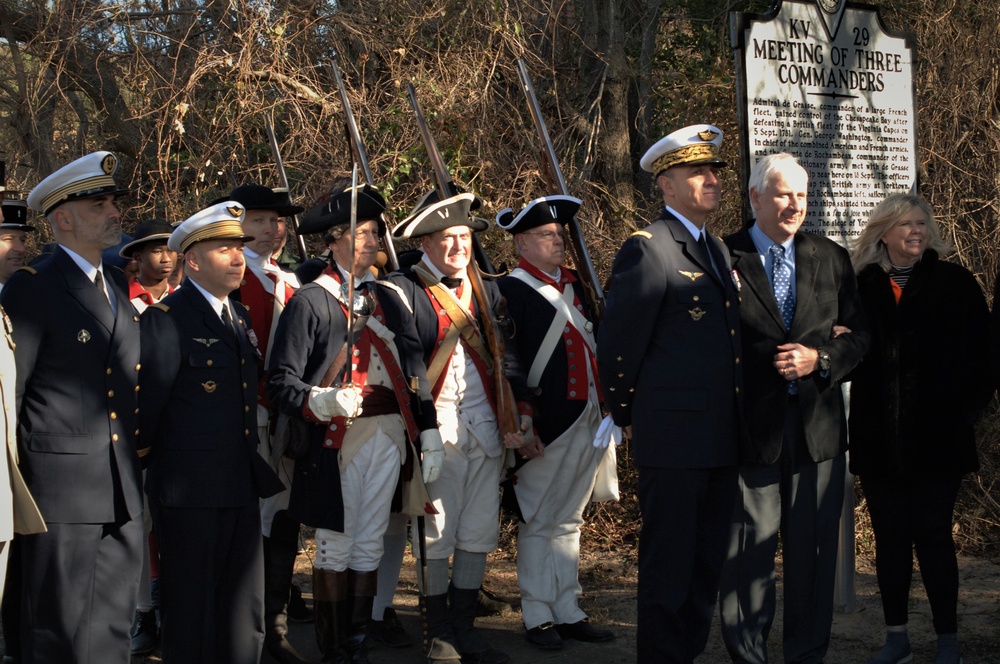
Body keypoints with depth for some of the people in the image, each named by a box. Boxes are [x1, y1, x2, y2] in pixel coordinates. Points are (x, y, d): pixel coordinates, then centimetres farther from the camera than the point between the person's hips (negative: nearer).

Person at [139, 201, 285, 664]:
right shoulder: (167, 319, -12)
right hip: (189, 489, -7)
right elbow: (146, 407, -13)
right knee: (191, 616, 4)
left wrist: (257, 471, 15)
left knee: (244, 622, 13)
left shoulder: (239, 317, 14)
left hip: (241, 489, 8)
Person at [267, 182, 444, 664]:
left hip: (387, 437, 5)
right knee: (335, 547, 2)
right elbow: (281, 383, -11)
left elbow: (414, 370, 11)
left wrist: (429, 435, 5)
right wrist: (323, 402, -29)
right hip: (337, 440, -5)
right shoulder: (309, 302, -5)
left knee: (369, 546, 10)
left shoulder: (387, 300, 13)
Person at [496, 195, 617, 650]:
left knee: (569, 520, 13)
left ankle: (568, 612, 20)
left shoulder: (574, 287, 15)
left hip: (588, 422, 7)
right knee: (539, 522, 3)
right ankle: (538, 617, 11)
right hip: (548, 425, -7)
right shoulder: (511, 290, -6)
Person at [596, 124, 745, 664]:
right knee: (668, 564, 0)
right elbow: (616, 343, -8)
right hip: (673, 436, -8)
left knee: (708, 563, 14)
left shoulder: (717, 250, 17)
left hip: (720, 438, 8)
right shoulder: (648, 248, -10)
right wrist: (627, 414, 0)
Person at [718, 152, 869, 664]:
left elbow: (859, 333, 10)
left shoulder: (832, 259, 10)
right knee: (749, 551, 2)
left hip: (818, 426, 4)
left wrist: (820, 359, -7)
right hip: (751, 426, -4)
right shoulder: (723, 257, -2)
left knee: (814, 550, 10)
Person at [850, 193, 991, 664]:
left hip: (937, 433, -2)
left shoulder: (954, 283, 3)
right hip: (878, 437, 2)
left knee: (934, 536, 0)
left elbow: (980, 349, 1)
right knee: (889, 537, 8)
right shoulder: (862, 287, 7)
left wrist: (970, 403, -7)